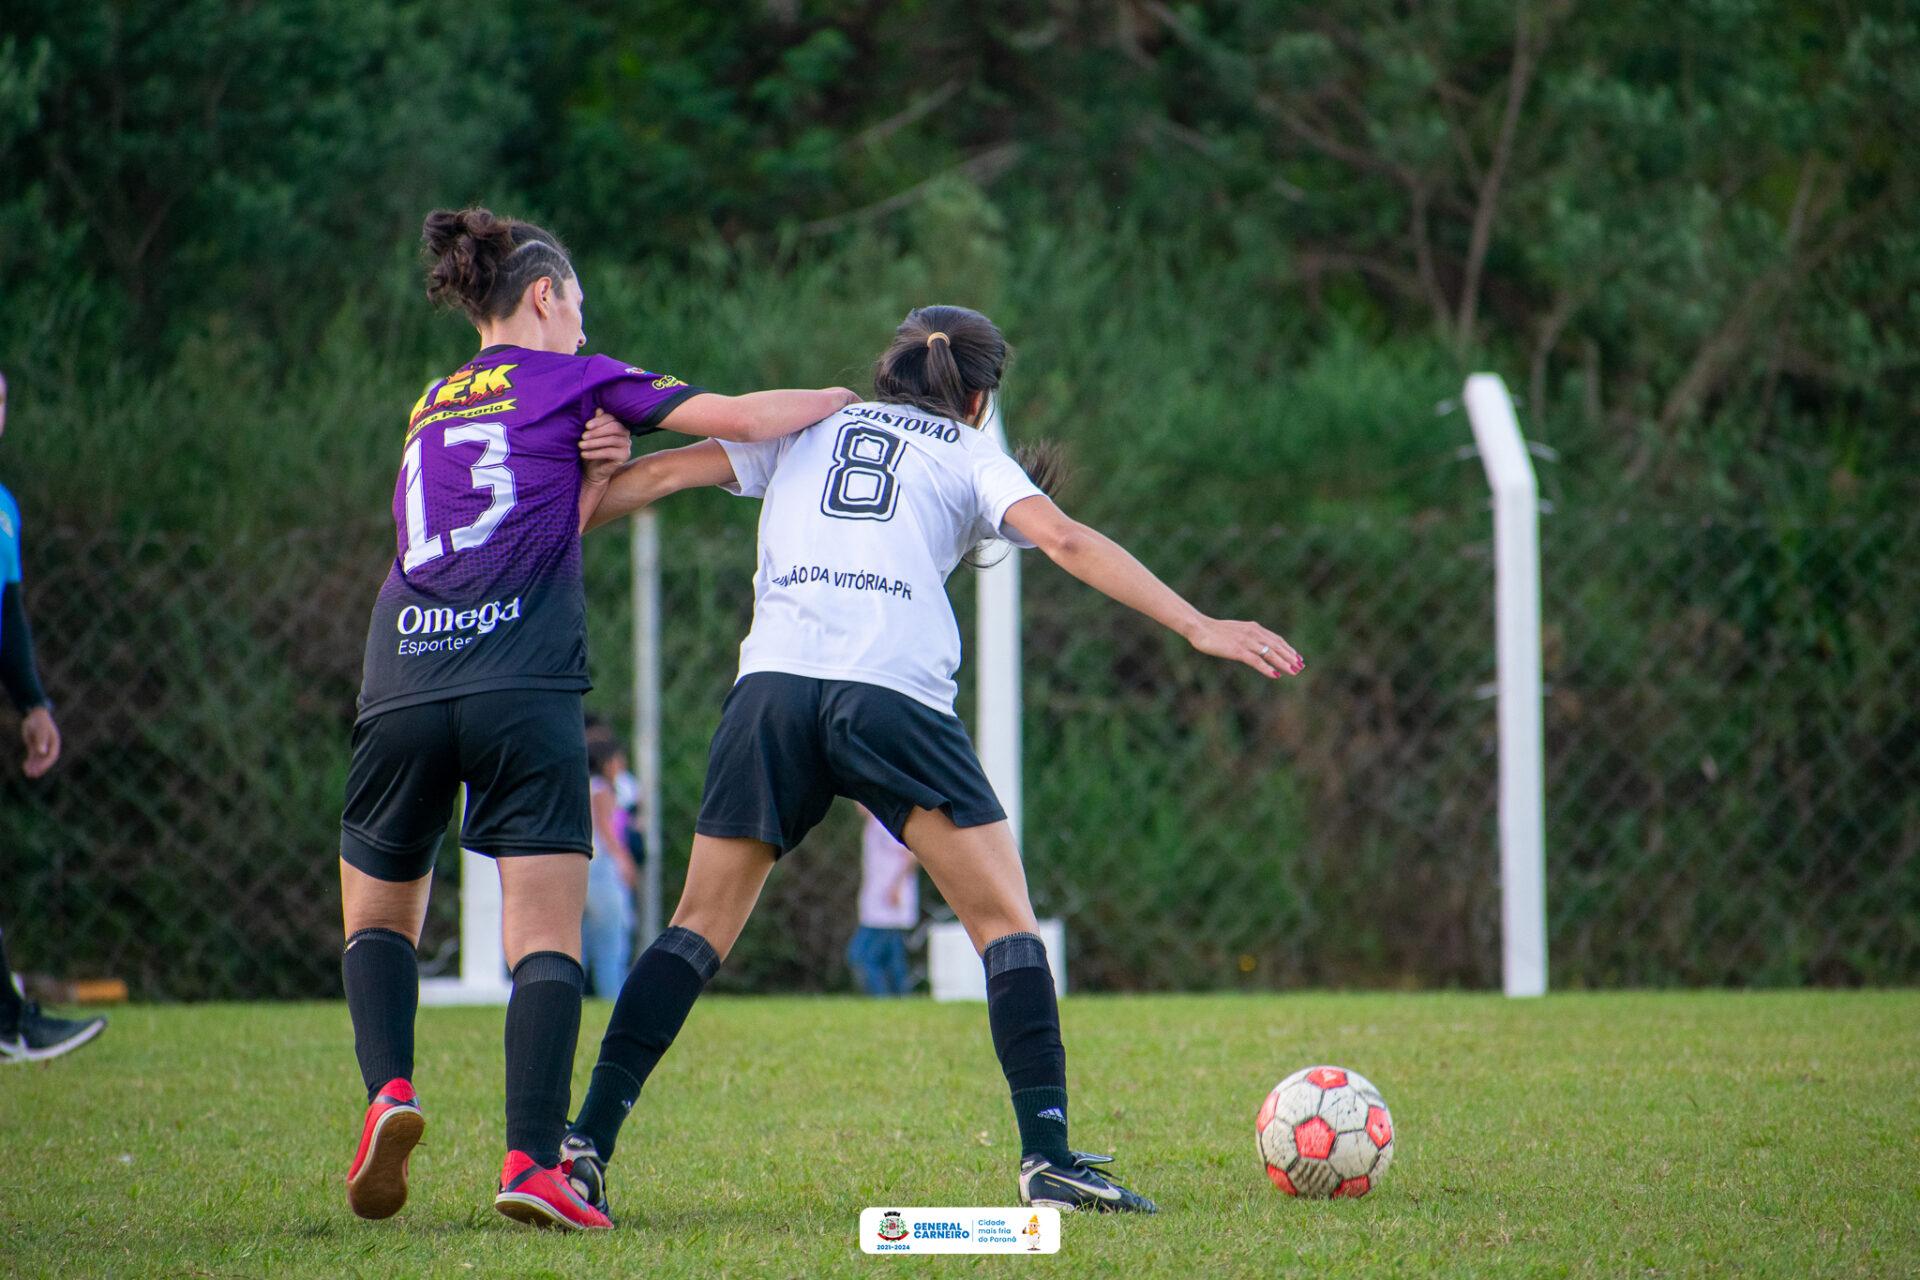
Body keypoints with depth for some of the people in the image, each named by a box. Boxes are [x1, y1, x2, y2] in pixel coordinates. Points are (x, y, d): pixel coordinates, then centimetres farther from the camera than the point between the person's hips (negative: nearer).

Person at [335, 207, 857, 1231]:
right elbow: (735, 419, 6)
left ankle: (389, 1091, -5)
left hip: (400, 686, 4)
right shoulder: (571, 380, 10)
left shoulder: (431, 409, 26)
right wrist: (826, 405, 23)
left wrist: (595, 469, 13)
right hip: (523, 693, -4)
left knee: (378, 916, 19)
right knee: (545, 939, -5)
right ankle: (532, 1159, -19)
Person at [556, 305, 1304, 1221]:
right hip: (893, 698, -3)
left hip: (773, 686, 3)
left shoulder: (810, 426, 26)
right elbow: (1065, 540, 1)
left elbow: (659, 474, 22)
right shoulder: (970, 455, 17)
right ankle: (1048, 1158, -7)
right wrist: (1198, 628, -2)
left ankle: (585, 1144, 1)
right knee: (1006, 919, 4)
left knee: (701, 925, 10)